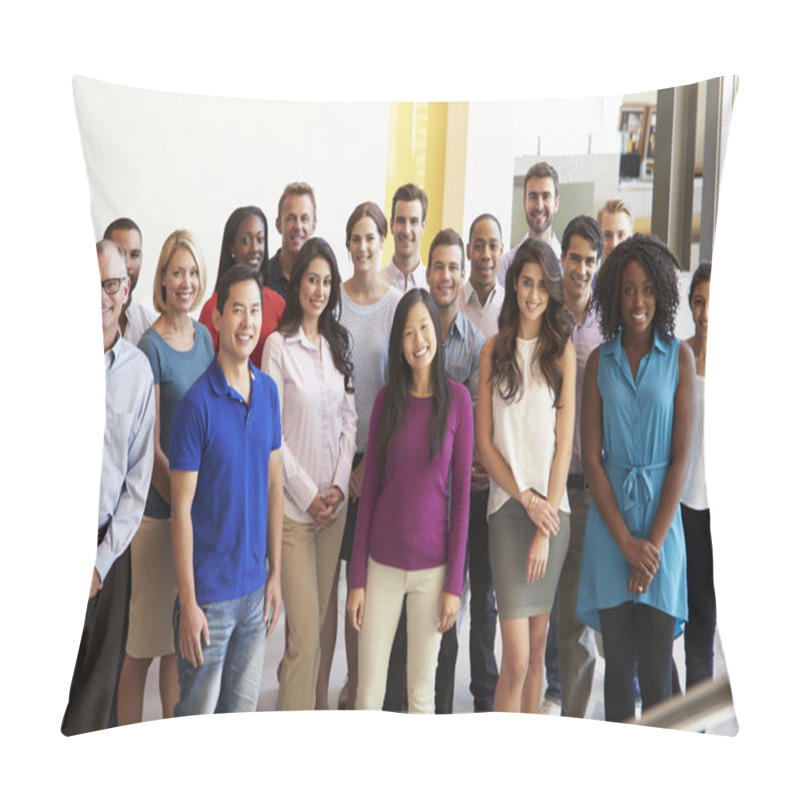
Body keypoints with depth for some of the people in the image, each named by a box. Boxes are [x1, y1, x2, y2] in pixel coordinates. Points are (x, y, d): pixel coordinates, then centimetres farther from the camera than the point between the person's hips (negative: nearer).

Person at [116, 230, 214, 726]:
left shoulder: (204, 337, 8)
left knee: (180, 635, 19)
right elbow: (150, 447, -13)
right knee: (145, 641, 2)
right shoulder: (151, 347, -13)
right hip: (159, 508, -7)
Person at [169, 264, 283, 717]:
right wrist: (189, 602, -13)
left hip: (256, 587, 5)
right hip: (209, 591, -5)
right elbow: (182, 507, -13)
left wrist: (276, 574, 9)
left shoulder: (268, 390, 4)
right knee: (196, 717, 7)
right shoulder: (198, 403, -15)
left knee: (243, 713, 16)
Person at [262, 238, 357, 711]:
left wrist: (339, 485, 0)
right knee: (305, 631, -5)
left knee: (319, 617, 12)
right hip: (293, 503, -5)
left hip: (335, 500, 5)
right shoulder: (280, 345, -7)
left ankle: (298, 697, 28)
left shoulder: (339, 343, 9)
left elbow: (349, 419, 11)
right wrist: (308, 494, -9)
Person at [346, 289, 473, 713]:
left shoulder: (457, 398, -4)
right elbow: (369, 488, 4)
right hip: (382, 564, 1)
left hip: (432, 565, -1)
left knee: (422, 693, 8)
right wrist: (357, 578, 1)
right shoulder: (387, 398, 2)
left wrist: (454, 583, -5)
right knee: (367, 696, 4)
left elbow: (461, 492, -3)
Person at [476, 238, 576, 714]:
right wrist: (525, 498, -7)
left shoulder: (563, 350, 3)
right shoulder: (494, 350, 6)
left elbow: (564, 443, 0)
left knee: (537, 645, 10)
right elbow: (484, 440, 5)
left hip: (553, 510, 1)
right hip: (507, 508, 0)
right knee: (516, 657, -8)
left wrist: (546, 523, -6)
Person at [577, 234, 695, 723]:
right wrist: (626, 541, -7)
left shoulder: (679, 357, 1)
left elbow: (681, 455, -3)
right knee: (619, 663, 7)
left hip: (661, 518, -1)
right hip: (610, 522, 2)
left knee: (656, 669, -1)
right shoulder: (600, 361, 6)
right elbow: (591, 457, 2)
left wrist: (655, 540, -10)